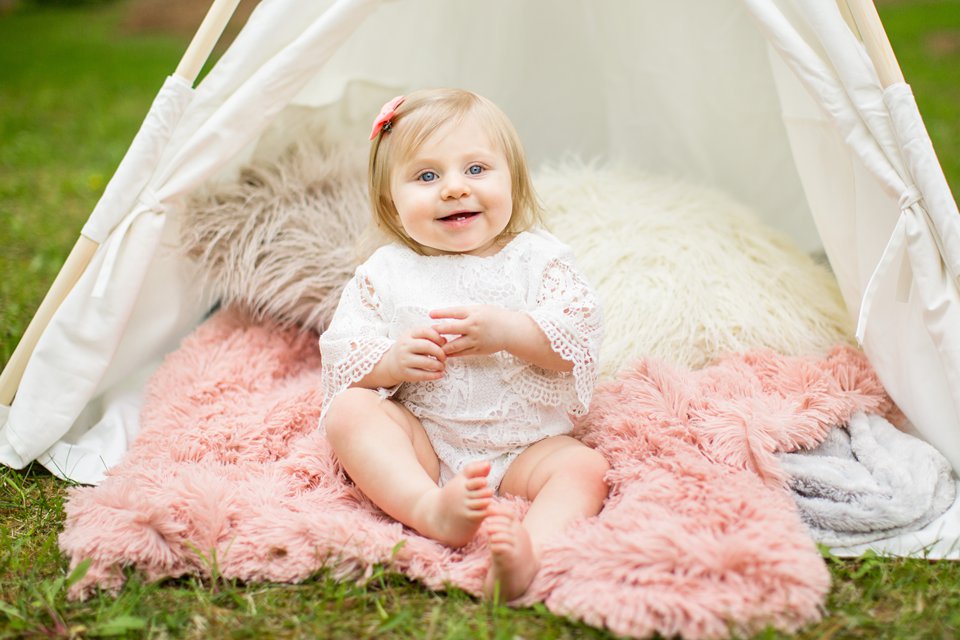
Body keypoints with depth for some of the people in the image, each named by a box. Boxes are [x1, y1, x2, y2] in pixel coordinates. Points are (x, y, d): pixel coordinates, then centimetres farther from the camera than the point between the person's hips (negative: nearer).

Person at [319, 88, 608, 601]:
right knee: (348, 410, -23)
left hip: (525, 444, 0)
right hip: (421, 440, 1)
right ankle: (428, 509, -43)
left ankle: (529, 548, -52)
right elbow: (342, 355, 0)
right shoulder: (384, 272, 6)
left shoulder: (537, 258, 4)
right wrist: (393, 361, -20)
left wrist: (509, 331, -22)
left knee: (586, 467, -26)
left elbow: (579, 338, -6)